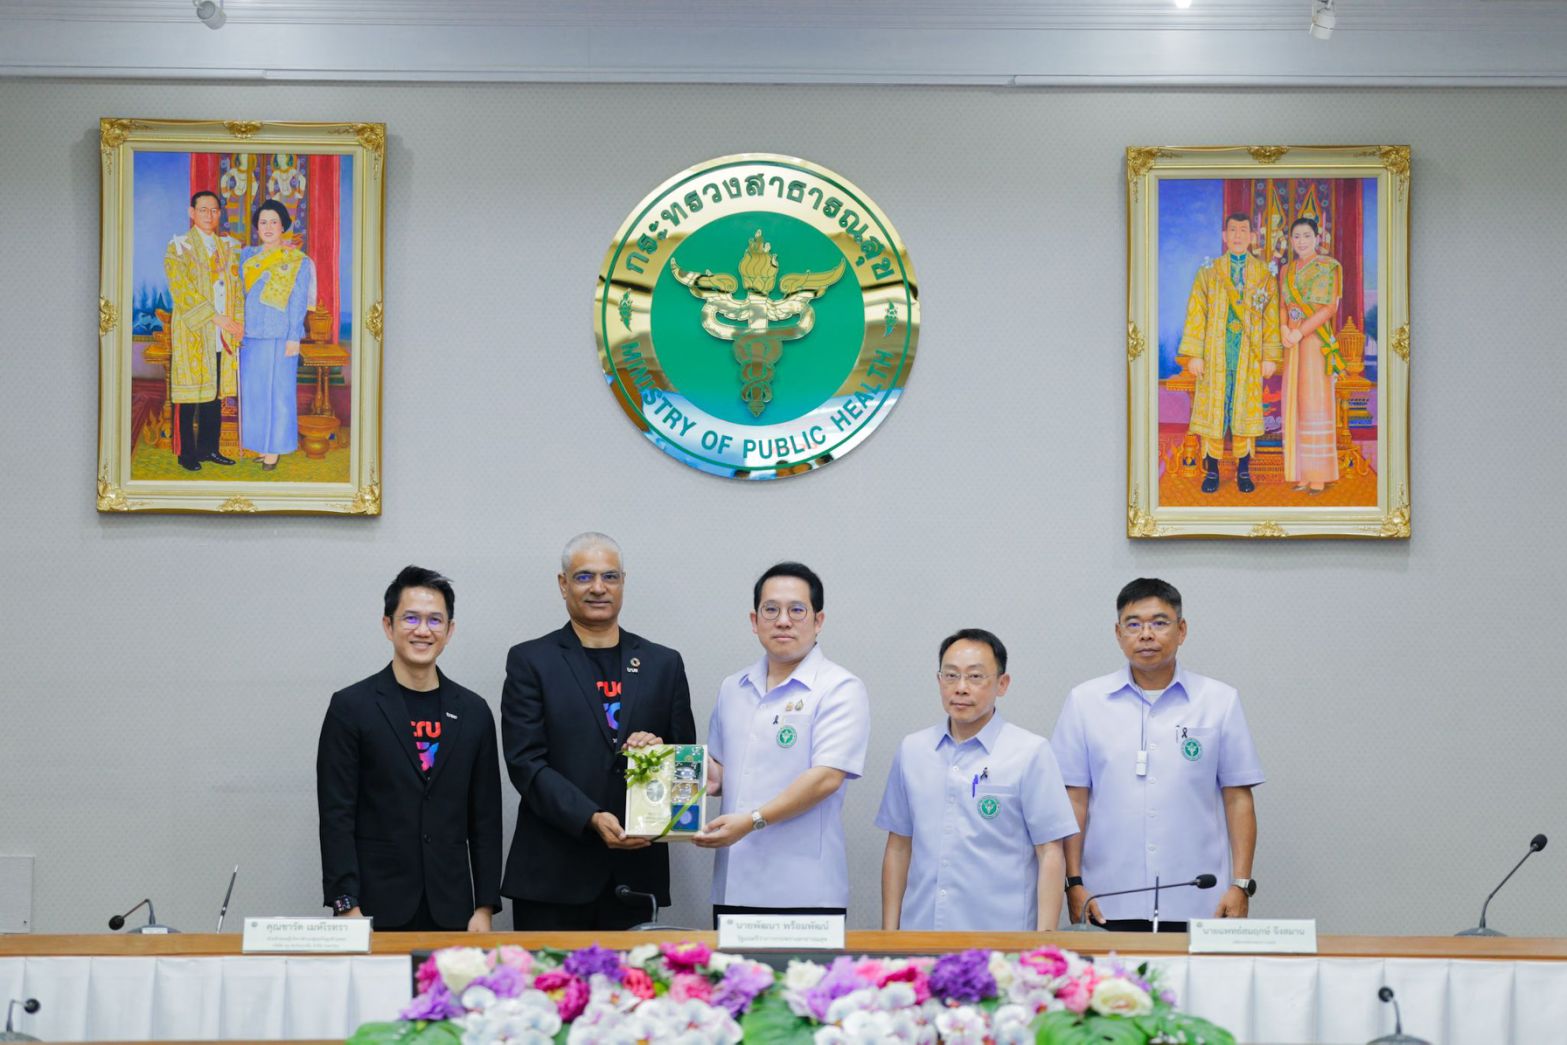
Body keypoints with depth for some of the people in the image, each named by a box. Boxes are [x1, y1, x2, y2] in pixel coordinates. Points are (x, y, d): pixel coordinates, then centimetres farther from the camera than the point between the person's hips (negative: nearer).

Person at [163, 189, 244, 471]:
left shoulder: (228, 247, 14)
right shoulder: (179, 247, -3)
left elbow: (236, 286, 14)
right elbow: (181, 290, -12)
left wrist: (238, 320, -2)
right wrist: (213, 317, -18)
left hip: (222, 333, 5)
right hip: (192, 332, -5)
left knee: (215, 394, 7)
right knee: (189, 395, -2)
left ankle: (208, 448, 16)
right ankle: (186, 453, 4)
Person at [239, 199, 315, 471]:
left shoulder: (297, 261, -1)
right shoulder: (247, 256, 12)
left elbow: (298, 302, -5)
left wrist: (293, 338, -10)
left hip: (279, 335, -4)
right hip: (250, 335, 4)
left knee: (277, 390, -1)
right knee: (253, 390, 8)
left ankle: (274, 448, 6)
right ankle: (259, 442, 17)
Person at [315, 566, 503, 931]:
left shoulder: (473, 712, 9)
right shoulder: (351, 707, -1)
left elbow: (485, 818, 10)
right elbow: (336, 816, -4)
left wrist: (485, 907, 4)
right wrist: (347, 907, -11)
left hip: (451, 911, 3)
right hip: (375, 912, -3)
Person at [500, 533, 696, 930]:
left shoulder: (663, 663, 13)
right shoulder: (530, 661, 4)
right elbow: (525, 762, -5)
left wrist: (659, 750, -8)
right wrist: (592, 819, -17)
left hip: (634, 871, 2)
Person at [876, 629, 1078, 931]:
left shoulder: (1031, 753, -3)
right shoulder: (911, 750, 9)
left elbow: (1050, 855, -4)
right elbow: (898, 847, 13)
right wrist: (889, 931, 8)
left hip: (1000, 939, -3)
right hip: (920, 932, 3)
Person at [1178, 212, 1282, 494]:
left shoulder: (1263, 274, 8)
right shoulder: (1208, 272, 6)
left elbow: (1271, 316, 6)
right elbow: (1196, 313, 2)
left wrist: (1270, 355, -1)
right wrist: (1194, 354, -5)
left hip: (1249, 355, 0)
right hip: (1216, 353, 0)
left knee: (1245, 410, 2)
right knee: (1213, 409, -1)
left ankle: (1243, 471, 9)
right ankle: (1212, 471, 6)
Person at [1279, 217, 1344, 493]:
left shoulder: (1328, 267, -1)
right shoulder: (1286, 271, 16)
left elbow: (1330, 307, -9)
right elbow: (1282, 305, 12)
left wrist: (1300, 332, -15)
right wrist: (1283, 328, -9)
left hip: (1316, 340, -5)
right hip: (1292, 343, 5)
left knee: (1315, 402, -7)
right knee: (1295, 403, 2)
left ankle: (1319, 475, -5)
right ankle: (1301, 473, 5)